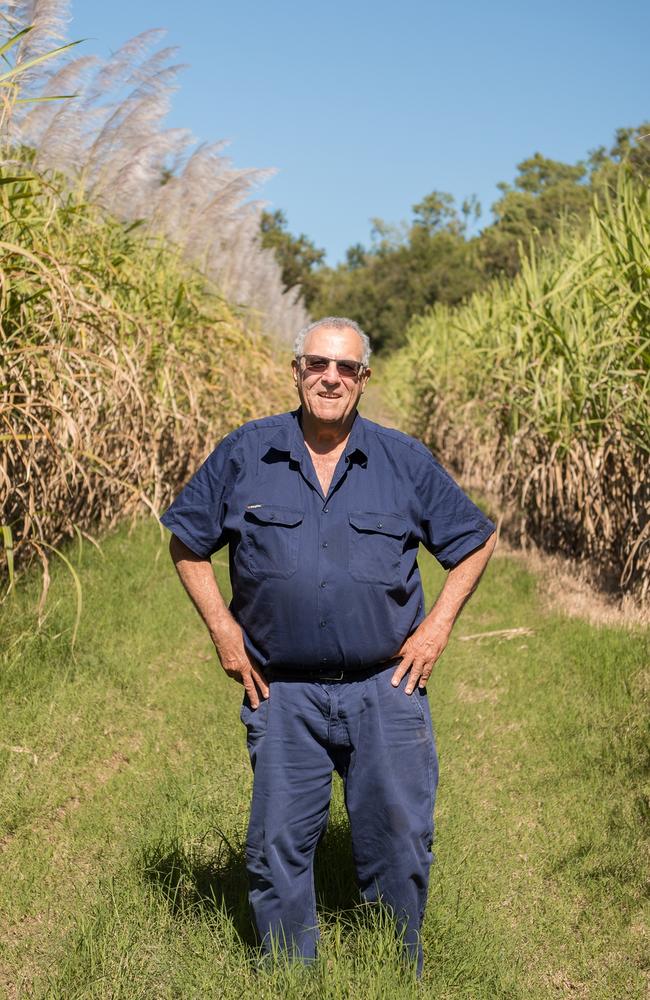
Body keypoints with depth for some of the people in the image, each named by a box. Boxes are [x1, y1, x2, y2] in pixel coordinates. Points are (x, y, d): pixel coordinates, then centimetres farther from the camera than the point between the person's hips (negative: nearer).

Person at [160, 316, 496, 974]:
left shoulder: (404, 460, 2)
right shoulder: (245, 454, 1)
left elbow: (475, 542, 12)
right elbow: (186, 541, 11)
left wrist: (437, 627, 3)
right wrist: (223, 629, 2)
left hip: (386, 689, 0)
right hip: (283, 696, 0)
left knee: (399, 844, 8)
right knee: (278, 851, 6)